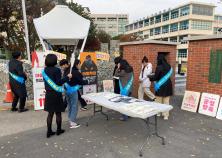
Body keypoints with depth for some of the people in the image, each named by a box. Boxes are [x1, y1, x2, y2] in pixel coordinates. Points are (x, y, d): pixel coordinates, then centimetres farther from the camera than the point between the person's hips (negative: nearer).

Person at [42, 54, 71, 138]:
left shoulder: (45, 70, 3)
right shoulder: (56, 70, -16)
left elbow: (47, 81, 10)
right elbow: (59, 82, -19)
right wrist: (67, 77, -11)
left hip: (48, 94, 6)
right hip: (56, 94, -5)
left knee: (50, 113, 13)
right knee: (58, 113, 9)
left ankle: (49, 131, 18)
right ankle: (59, 130, 22)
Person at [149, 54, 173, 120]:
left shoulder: (159, 67, -16)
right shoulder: (169, 66, 3)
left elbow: (155, 77, -14)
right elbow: (167, 75, 12)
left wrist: (149, 77, 7)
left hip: (160, 85, -5)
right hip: (168, 85, 5)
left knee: (159, 100, 11)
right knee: (166, 101, 9)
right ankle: (166, 115, 12)